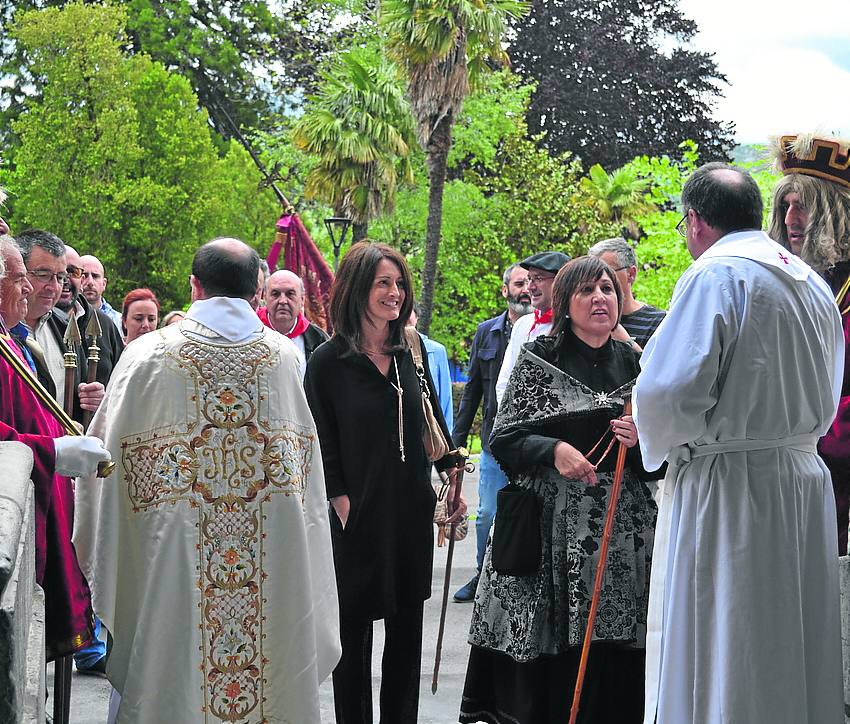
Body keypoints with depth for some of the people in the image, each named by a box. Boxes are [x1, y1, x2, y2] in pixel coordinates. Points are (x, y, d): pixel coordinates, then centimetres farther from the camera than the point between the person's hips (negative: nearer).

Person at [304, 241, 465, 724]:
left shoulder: (412, 351, 6)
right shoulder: (329, 361, -8)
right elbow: (322, 445, -7)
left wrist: (452, 474, 8)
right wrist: (342, 504, -13)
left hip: (412, 510, 5)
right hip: (360, 517, -4)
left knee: (407, 628, 11)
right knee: (355, 630, 5)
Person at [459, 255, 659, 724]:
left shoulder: (633, 362, 11)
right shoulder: (539, 359, 2)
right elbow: (503, 439, -1)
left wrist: (641, 439, -7)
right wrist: (554, 451, -17)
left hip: (620, 526, 3)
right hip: (550, 524, -2)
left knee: (609, 645, 0)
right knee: (545, 645, -3)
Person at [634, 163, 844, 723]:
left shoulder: (716, 275, -11)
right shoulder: (814, 283, 15)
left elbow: (668, 388, -19)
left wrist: (664, 445, -1)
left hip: (729, 487, -8)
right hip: (806, 481, 8)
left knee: (718, 661, -2)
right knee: (793, 648, 13)